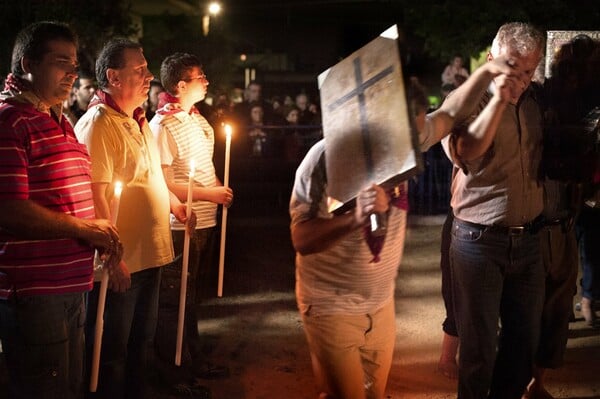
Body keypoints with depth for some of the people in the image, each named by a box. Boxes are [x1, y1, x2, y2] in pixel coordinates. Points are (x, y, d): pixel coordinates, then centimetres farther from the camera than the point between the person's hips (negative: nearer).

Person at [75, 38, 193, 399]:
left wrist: (176, 206, 18)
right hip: (121, 263, -9)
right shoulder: (98, 124, -17)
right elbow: (95, 196, -23)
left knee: (142, 343, 20)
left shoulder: (138, 121, 13)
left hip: (150, 255, 9)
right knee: (112, 352, 5)